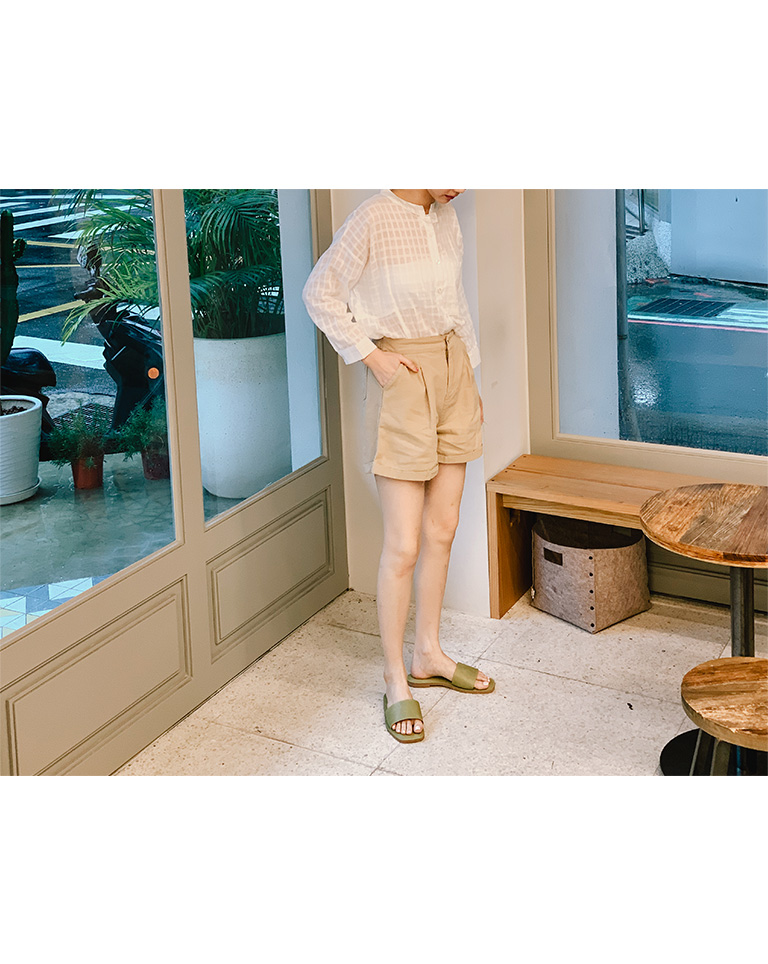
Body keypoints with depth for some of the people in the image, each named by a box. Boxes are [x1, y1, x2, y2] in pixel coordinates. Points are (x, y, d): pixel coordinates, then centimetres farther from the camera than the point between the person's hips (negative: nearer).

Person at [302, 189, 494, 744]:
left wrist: (472, 377, 18)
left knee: (442, 531, 14)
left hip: (453, 370, 8)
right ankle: (396, 682, 8)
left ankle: (429, 655, 28)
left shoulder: (446, 216, 8)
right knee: (404, 546, -5)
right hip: (404, 379, -7)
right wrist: (371, 355, -12)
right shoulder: (374, 220, -14)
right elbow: (320, 293, -9)